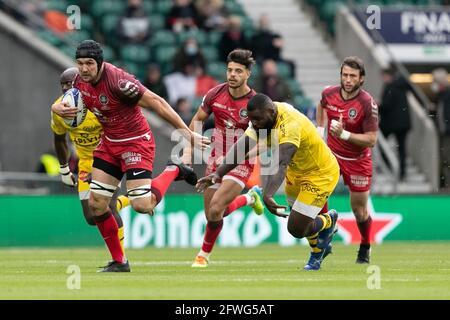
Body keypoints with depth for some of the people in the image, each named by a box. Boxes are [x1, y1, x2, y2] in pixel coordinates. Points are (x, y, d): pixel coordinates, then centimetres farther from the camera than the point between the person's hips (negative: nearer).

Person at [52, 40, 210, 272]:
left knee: (142, 205, -15)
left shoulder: (118, 81, -28)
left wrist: (186, 133, -26)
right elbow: (61, 105, 13)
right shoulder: (80, 81, -4)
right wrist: (59, 109, -14)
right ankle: (119, 261, 13)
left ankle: (174, 171, 14)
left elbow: (156, 103, -25)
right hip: (109, 142, 7)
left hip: (136, 142, -7)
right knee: (95, 203, 0)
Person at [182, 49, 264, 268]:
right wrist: (188, 151, 3)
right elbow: (197, 120, 10)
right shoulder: (216, 94, -5)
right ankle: (249, 198, 35)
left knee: (215, 210, -20)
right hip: (216, 160, 5)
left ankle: (204, 254, 4)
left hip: (240, 164, -5)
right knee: (211, 215, 7)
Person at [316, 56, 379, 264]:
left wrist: (344, 134, -33)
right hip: (331, 154, 3)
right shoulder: (329, 93, -8)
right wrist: (319, 128, 9)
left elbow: (371, 140, -23)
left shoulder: (368, 104, -22)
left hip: (358, 160, -3)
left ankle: (365, 249, 30)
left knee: (359, 209, 4)